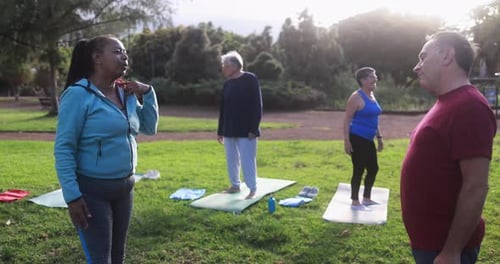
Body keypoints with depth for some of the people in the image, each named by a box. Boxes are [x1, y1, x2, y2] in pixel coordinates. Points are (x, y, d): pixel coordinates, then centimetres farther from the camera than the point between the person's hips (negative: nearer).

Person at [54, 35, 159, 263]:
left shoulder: (127, 94, 6)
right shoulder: (78, 94, -14)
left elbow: (149, 128, 15)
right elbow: (63, 149, -15)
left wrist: (148, 93, 1)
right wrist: (72, 195, -19)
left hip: (124, 187, 7)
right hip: (92, 190, -7)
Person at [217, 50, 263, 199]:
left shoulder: (251, 80, -8)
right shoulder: (227, 83, 11)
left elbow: (257, 105, -12)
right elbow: (223, 108, 15)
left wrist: (254, 128, -17)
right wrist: (220, 130, 14)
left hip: (246, 130, -7)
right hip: (229, 130, 7)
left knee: (247, 160, -5)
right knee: (231, 159, 13)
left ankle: (253, 189, 6)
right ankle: (235, 185, 26)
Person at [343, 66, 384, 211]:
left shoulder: (372, 95, 13)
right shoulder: (356, 97, -13)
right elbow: (347, 119, -15)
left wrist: (379, 137, 21)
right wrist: (347, 140, -20)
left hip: (368, 140, 9)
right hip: (357, 139, -9)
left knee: (373, 168, 13)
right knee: (359, 170, -3)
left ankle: (367, 198, 28)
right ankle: (355, 202, 9)